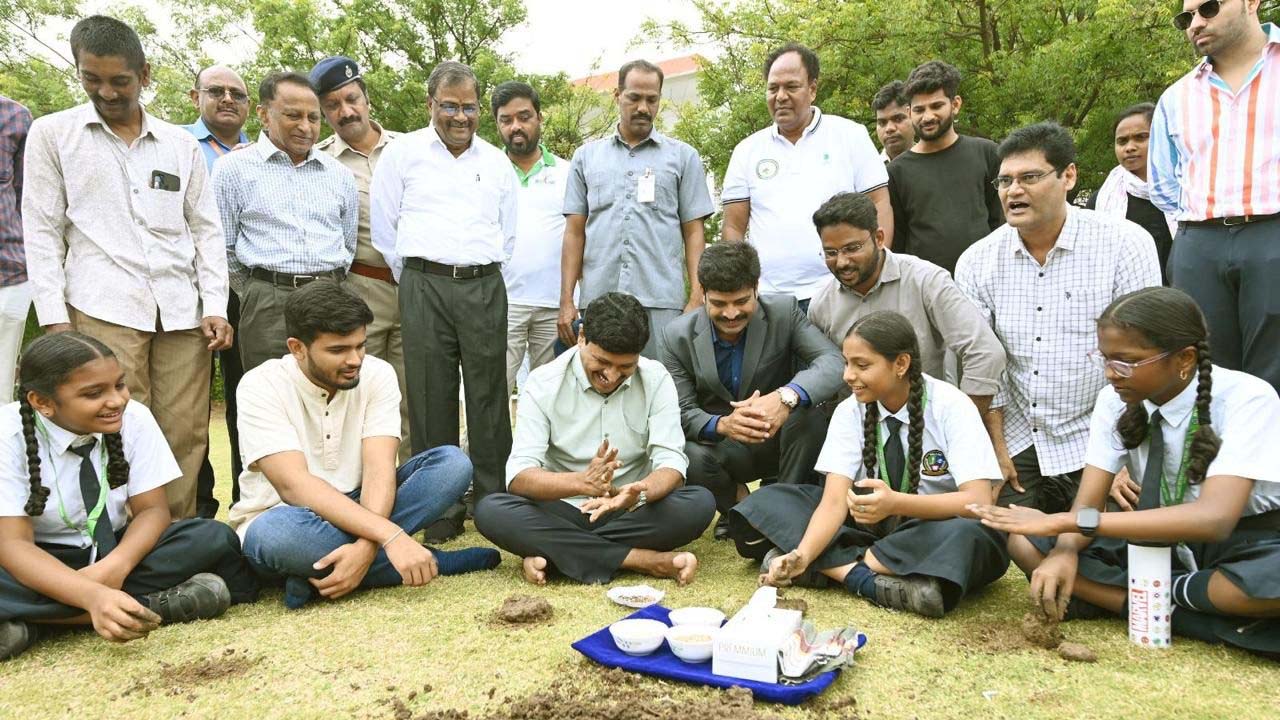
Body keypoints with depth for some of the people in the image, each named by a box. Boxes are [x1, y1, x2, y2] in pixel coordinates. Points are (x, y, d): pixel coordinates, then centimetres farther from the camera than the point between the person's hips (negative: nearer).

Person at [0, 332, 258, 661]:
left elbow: (152, 509, -10)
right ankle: (155, 603, -27)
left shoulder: (135, 418, -12)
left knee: (214, 538, -23)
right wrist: (92, 595, -44)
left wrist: (115, 566, -33)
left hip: (114, 550, 3)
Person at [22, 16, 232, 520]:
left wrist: (215, 306, 2)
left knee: (186, 437, -1)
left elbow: (206, 229, 13)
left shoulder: (181, 143, 14)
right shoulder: (51, 134, 9)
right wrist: (54, 319, -3)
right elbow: (42, 232, 5)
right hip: (102, 309, -2)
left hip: (182, 311, 2)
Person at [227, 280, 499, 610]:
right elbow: (294, 485, -29)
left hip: (358, 508, 4)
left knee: (452, 462, -19)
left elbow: (380, 469, -18)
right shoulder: (261, 386, -17)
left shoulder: (378, 374, -7)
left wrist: (366, 545, -38)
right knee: (275, 532, -41)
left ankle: (319, 574, -24)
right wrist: (391, 535, -40)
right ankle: (435, 562, -23)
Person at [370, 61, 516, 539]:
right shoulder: (403, 153, 7)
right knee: (431, 399, -1)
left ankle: (495, 502, 10)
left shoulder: (496, 162, 15)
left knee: (489, 397, 1)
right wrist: (414, 282, 8)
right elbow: (383, 227, 8)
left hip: (485, 287, 2)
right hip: (424, 287, -1)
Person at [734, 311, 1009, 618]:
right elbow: (834, 500, -15)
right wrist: (801, 555, -33)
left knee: (972, 536, -39)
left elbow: (979, 501, -25)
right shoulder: (850, 412, -6)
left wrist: (895, 503, -40)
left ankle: (838, 567, -25)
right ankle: (862, 575, -29)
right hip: (869, 525, 3)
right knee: (767, 503, -14)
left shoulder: (951, 407, -15)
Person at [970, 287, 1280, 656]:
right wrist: (1065, 552, -34)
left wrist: (1070, 521, -40)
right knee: (1025, 540, -18)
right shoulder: (1116, 399, -9)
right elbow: (1088, 500, -10)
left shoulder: (1246, 399, -22)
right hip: (1159, 538, 4)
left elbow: (1214, 518, -35)